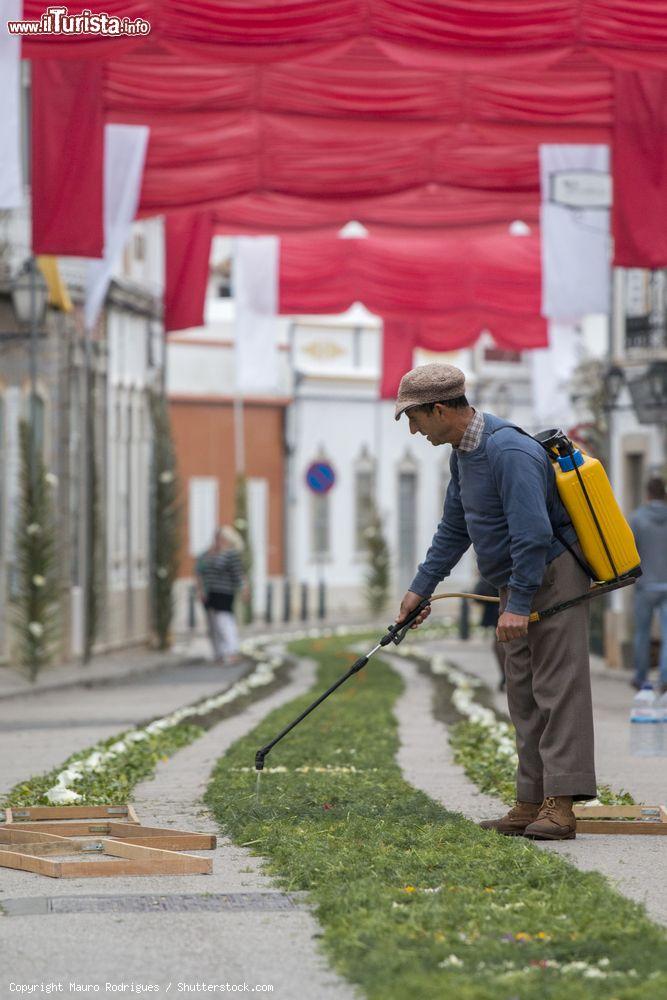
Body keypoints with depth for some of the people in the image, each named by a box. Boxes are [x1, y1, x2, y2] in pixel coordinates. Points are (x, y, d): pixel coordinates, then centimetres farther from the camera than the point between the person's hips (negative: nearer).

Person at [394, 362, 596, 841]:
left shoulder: (509, 451, -23)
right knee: (525, 699, 9)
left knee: (557, 689, -12)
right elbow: (453, 530, 23)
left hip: (552, 579, -10)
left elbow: (533, 533, -28)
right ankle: (531, 803, 12)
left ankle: (560, 805, -17)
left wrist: (519, 604, -27)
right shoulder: (463, 452, 11)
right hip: (519, 586, 10)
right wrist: (421, 587, 23)